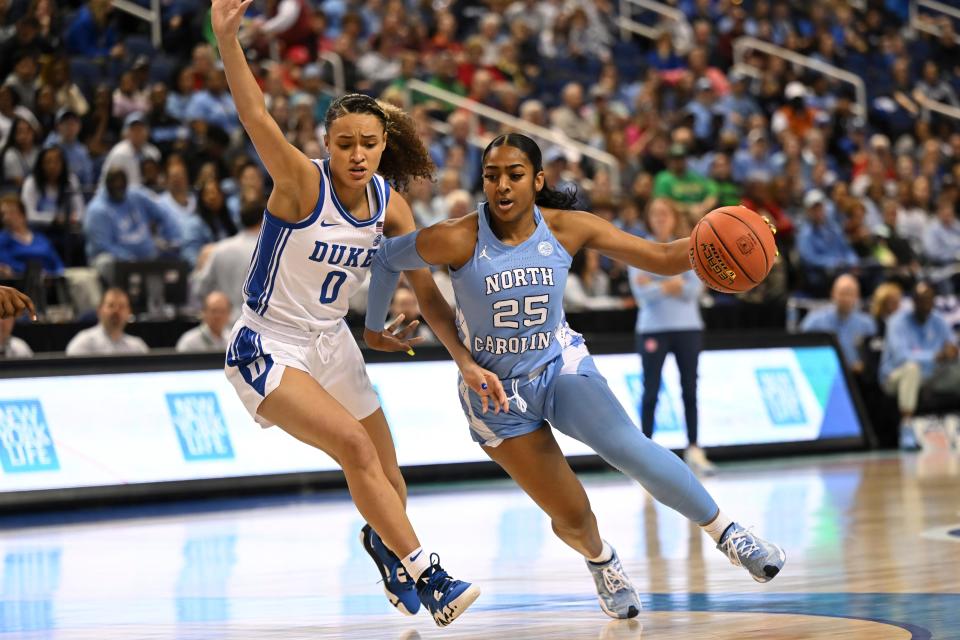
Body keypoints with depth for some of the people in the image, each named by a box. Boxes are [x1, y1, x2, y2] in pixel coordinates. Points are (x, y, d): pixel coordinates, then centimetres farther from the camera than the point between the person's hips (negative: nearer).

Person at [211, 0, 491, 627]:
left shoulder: (390, 205, -4)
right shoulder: (303, 182, -20)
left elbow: (427, 291, 2)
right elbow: (257, 117, -36)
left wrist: (466, 360, -8)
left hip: (332, 342, 6)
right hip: (267, 350, -6)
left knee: (388, 485, 10)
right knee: (354, 445, -24)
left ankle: (382, 542, 44)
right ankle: (426, 575, -17)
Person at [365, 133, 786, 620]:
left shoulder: (568, 229, -13)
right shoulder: (458, 240, -20)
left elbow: (661, 259, -12)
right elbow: (386, 258, -4)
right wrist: (374, 327, 9)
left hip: (561, 365, 1)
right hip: (496, 390, -1)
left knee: (628, 447, -29)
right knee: (572, 517, -1)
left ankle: (725, 532, -13)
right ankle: (600, 560, 37)